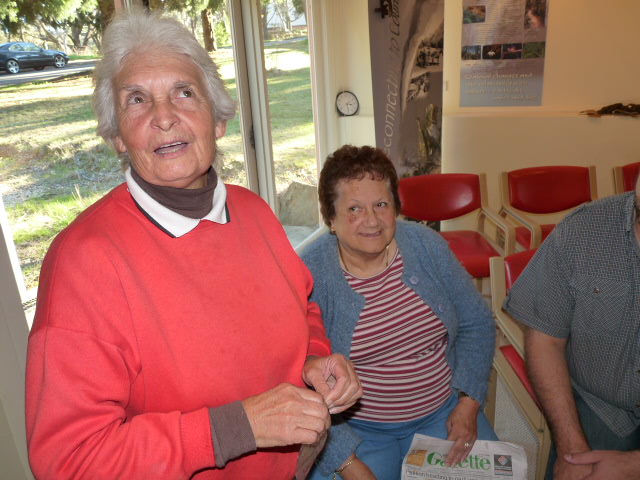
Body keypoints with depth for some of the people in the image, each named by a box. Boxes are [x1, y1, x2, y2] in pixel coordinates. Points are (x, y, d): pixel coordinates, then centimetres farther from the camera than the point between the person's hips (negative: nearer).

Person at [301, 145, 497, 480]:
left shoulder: (426, 245, -7)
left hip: (443, 411, 3)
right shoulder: (309, 276, -19)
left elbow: (476, 324, 3)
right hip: (354, 427, -2)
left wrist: (468, 404, -6)